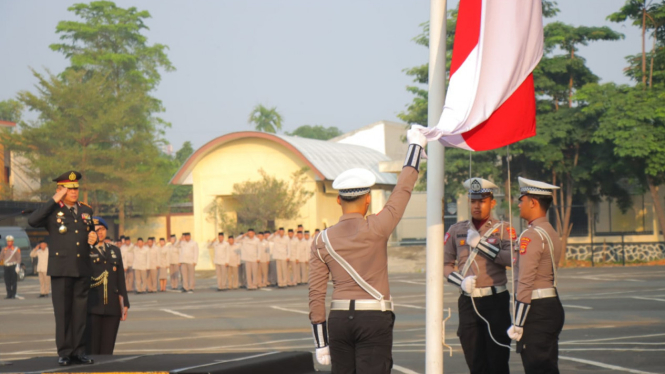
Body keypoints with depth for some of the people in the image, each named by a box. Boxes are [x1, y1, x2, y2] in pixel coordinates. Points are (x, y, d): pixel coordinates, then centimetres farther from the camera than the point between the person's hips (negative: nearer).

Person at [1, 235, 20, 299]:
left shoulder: (16, 249, -1)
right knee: (7, 281, 3)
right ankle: (9, 294, 9)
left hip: (13, 266, -4)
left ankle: (13, 294, 1)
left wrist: (17, 266, -14)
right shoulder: (4, 249, 12)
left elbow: (19, 258, -5)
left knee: (14, 281, -3)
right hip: (6, 267, 4)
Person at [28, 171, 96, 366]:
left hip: (82, 269, 4)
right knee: (63, 312, -1)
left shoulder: (85, 210, 14)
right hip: (61, 269, -4)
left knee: (80, 312, 6)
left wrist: (93, 236, 4)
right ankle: (64, 353, 4)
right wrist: (54, 200, -18)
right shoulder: (52, 210, -1)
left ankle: (78, 351, 11)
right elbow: (32, 221, -21)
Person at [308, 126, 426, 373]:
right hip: (375, 319, -4)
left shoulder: (322, 241, 3)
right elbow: (403, 190, 5)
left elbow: (316, 295, 2)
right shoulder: (376, 229, -6)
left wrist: (321, 343, 7)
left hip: (339, 319, 4)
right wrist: (415, 144, 18)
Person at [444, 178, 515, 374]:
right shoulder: (457, 230, 9)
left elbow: (512, 258, -15)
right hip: (468, 301, 3)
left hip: (495, 300, -3)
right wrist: (461, 281, -10)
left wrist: (479, 244, -16)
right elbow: (445, 264, 9)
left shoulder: (503, 229, 1)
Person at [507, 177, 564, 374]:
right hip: (553, 305, 9)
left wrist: (517, 324, -18)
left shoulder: (531, 236, -15)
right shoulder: (552, 234, 14)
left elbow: (525, 282, -20)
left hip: (536, 311, -9)